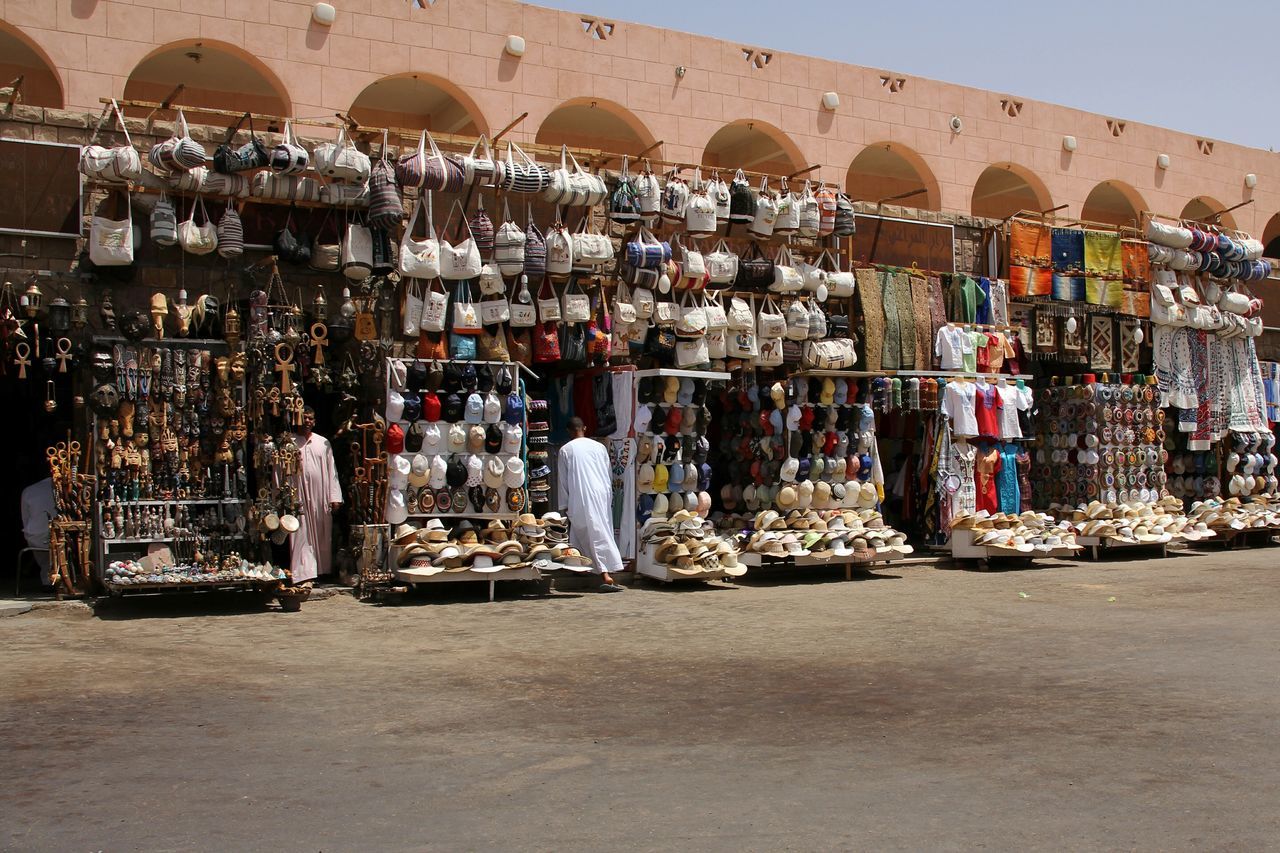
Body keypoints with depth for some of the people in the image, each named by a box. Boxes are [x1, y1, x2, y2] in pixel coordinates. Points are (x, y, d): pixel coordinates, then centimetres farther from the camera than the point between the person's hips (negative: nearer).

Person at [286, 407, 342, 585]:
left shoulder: (323, 443, 11)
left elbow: (331, 471, 9)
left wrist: (335, 497, 2)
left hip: (321, 498, 3)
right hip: (299, 496, -3)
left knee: (322, 536, 8)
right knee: (301, 536, -5)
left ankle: (321, 570, 18)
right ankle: (303, 574, -6)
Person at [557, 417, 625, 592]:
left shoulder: (565, 450, 3)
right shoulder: (599, 447, 11)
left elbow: (563, 480, 3)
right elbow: (609, 475, 14)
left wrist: (564, 505, 8)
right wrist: (610, 498, 23)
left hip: (580, 499, -3)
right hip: (602, 494, 3)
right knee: (603, 533, 8)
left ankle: (606, 577, -14)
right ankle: (609, 572, 3)